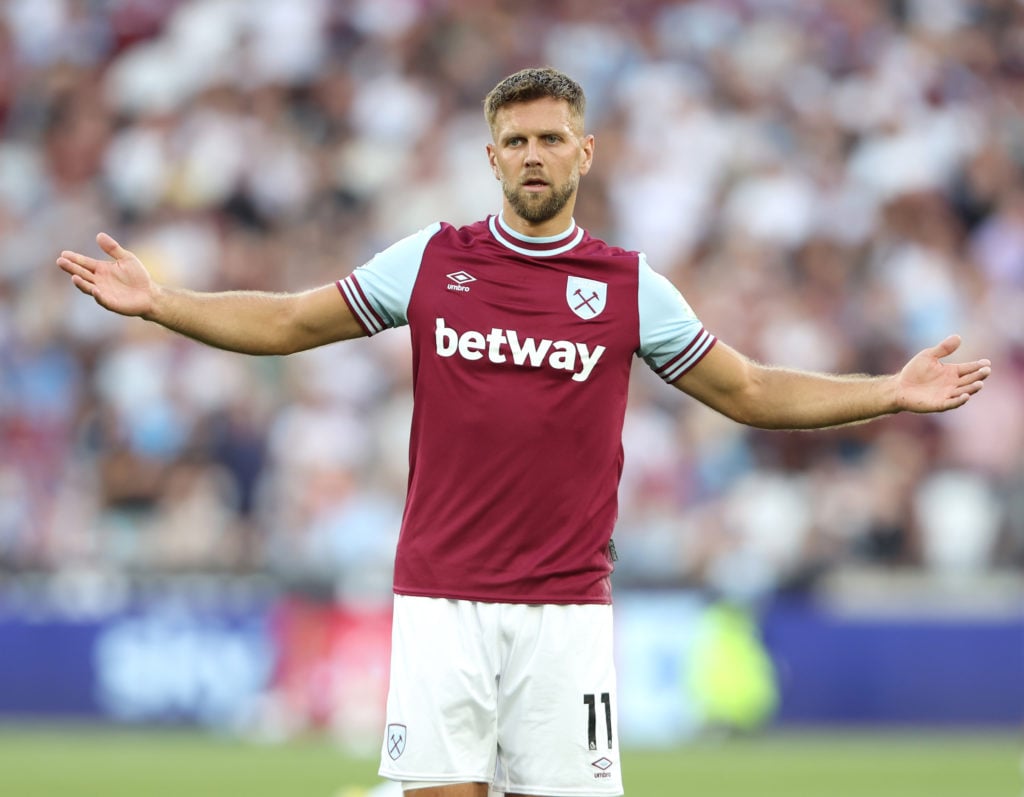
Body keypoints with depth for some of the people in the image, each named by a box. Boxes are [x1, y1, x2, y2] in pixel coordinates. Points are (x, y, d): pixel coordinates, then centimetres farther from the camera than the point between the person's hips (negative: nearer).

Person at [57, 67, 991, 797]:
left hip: (566, 605, 0)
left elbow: (749, 391, 12)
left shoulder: (629, 285, 5)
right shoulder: (432, 260, 5)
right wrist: (158, 301, 3)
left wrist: (891, 393, 4)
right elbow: (290, 322, 12)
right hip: (443, 600, 0)